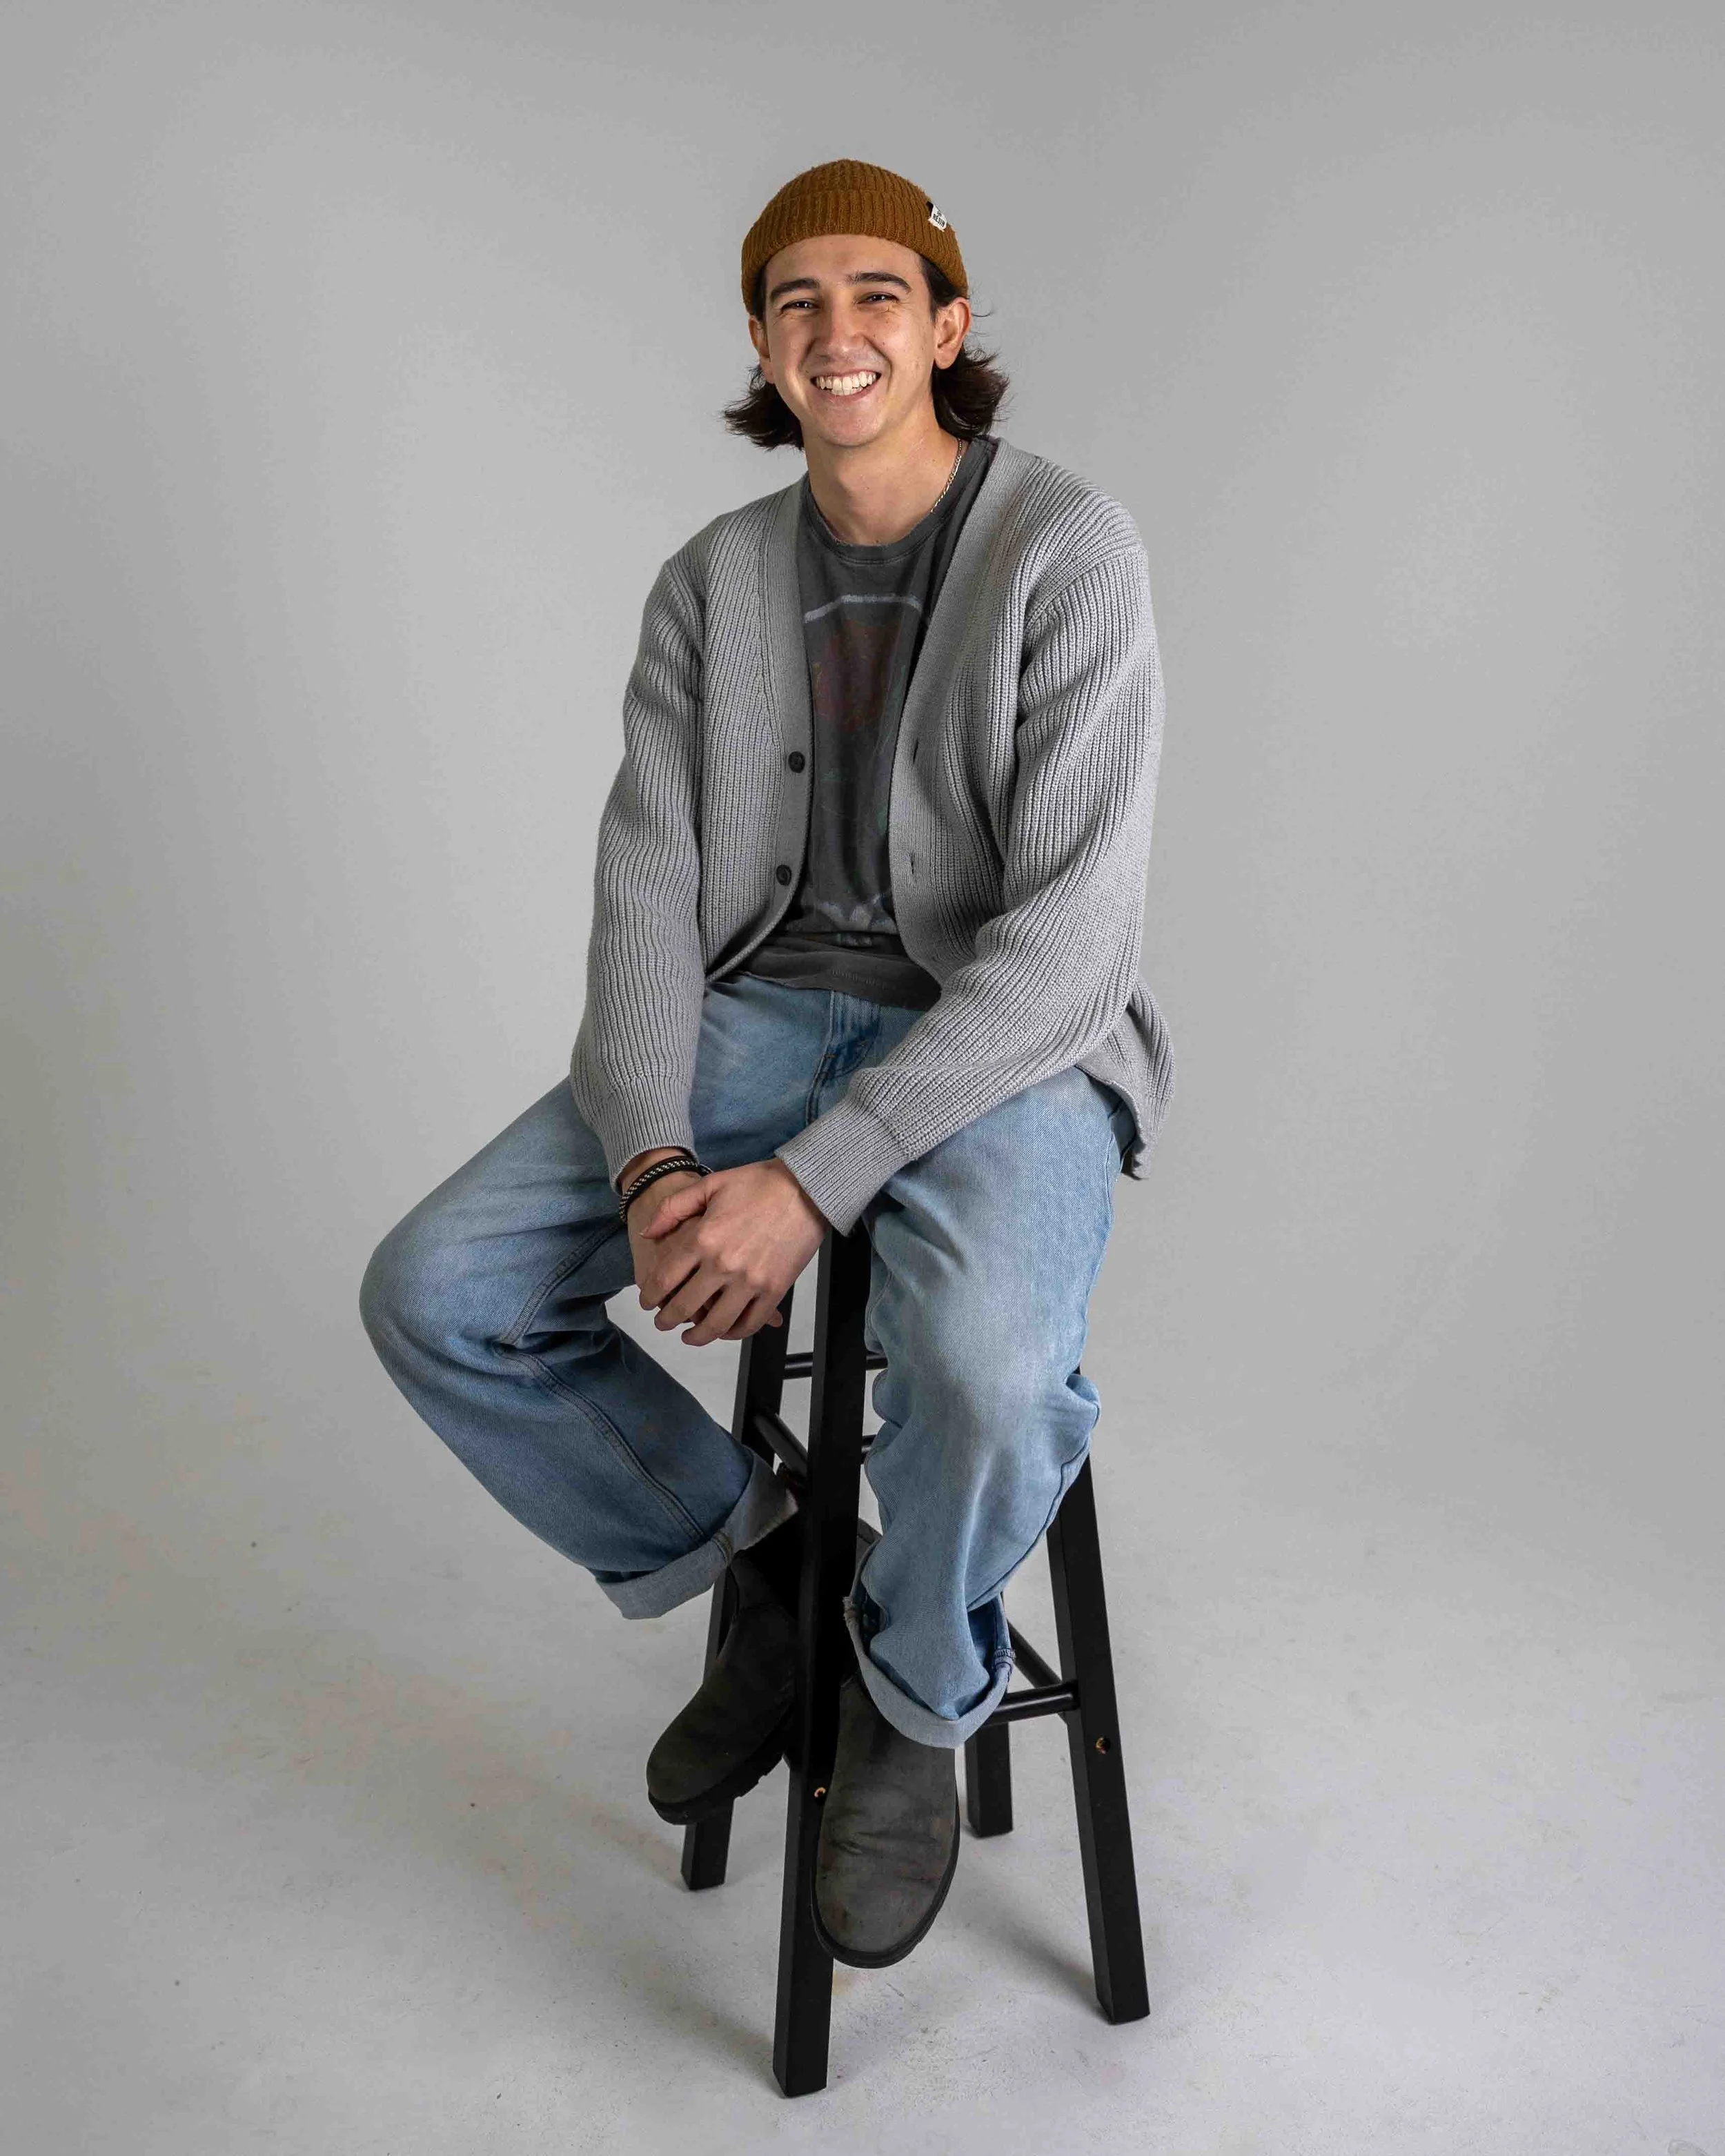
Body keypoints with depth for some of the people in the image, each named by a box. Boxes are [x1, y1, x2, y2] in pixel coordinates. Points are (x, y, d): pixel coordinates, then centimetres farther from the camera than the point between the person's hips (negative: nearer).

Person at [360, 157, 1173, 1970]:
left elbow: (1070, 936, -18)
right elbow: (647, 890, -1)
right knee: (430, 1294, -15)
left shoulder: (1069, 549, -9)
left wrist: (809, 1180, -26)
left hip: (1006, 1044, -4)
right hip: (766, 1014, 5)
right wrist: (653, 1163, -20)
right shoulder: (707, 585, 7)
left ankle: (914, 1699, -2)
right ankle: (752, 1564, 9)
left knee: (984, 1370, -38)